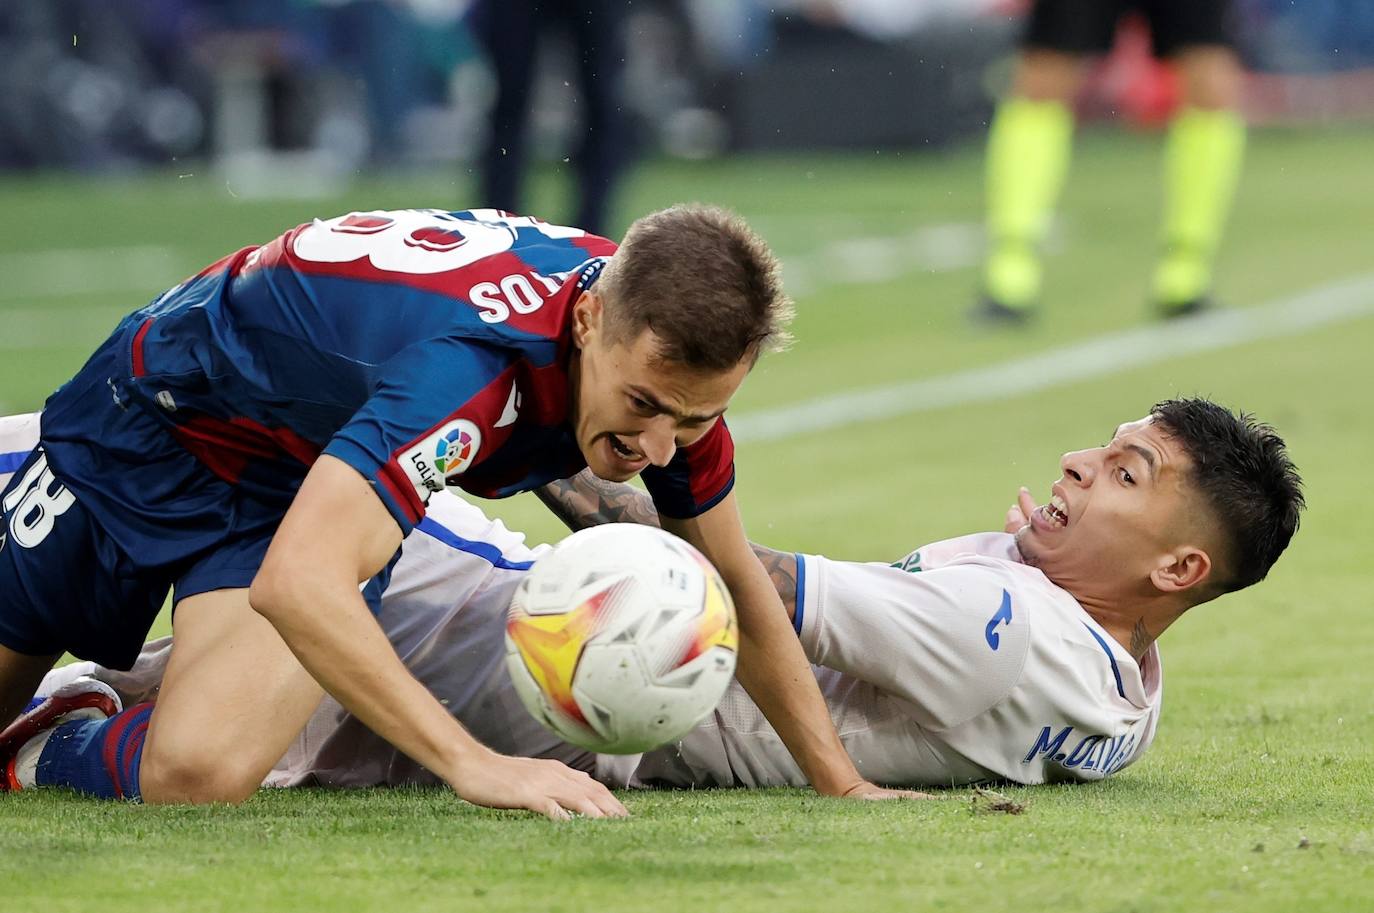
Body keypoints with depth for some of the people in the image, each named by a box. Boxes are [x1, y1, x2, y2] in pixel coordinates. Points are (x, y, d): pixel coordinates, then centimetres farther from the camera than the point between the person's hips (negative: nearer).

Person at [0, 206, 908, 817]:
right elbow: (297, 583, -52)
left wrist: (843, 786, -3)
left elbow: (736, 584, -1)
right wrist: (477, 764, -56)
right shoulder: (483, 361, -42)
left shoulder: (669, 354, -20)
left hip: (304, 480, 4)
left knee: (199, 771, -20)